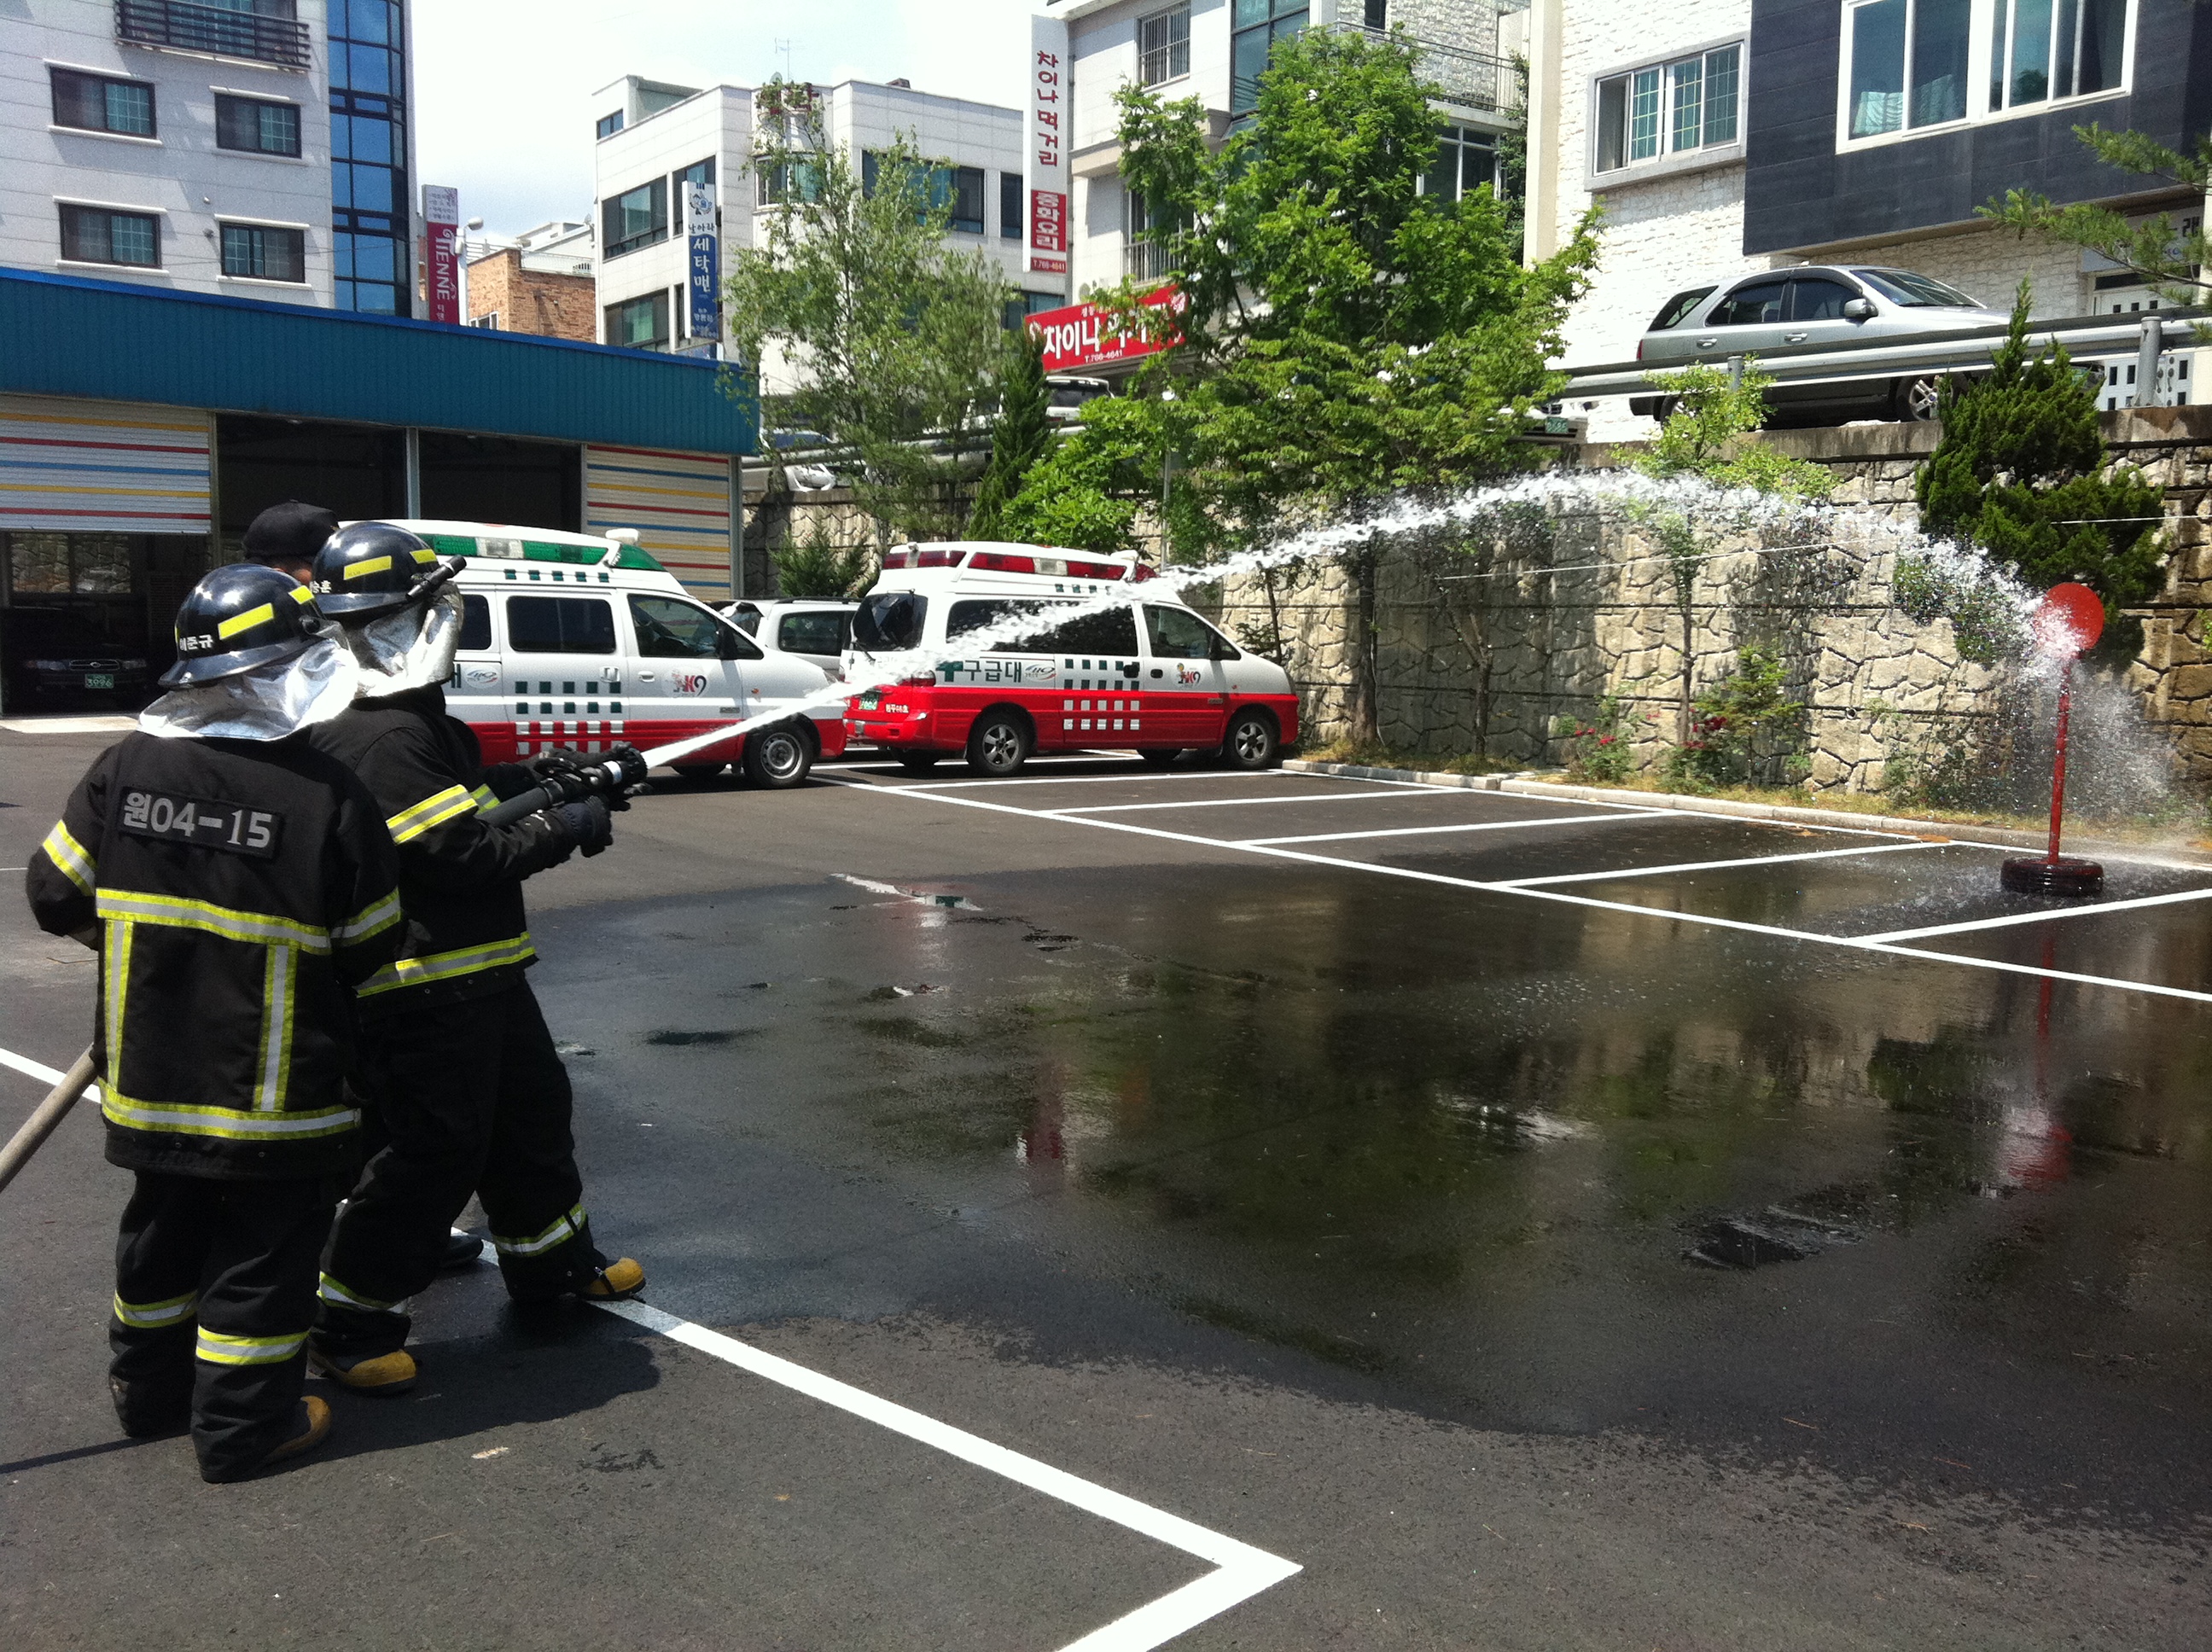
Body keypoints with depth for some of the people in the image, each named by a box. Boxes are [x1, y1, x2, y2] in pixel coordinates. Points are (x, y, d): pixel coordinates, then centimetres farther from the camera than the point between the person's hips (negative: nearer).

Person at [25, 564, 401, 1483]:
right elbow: (372, 950, -10)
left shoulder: (125, 769, -6)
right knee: (265, 1253, 9)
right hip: (276, 1096, -5)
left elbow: (57, 896, 4)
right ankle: (244, 1427, 19)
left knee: (164, 1230, 24)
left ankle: (148, 1389, 40)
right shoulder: (328, 797, -19)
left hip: (150, 1074, 5)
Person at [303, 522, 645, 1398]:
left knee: (531, 1111, 22)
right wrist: (565, 829, -16)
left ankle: (553, 1260, 40)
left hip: (480, 973, 10)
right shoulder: (378, 739, -21)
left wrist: (530, 782, 9)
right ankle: (349, 1323, 11)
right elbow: (460, 853, -26)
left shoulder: (420, 719, 11)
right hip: (420, 989, -10)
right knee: (433, 1152, -4)